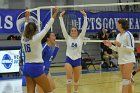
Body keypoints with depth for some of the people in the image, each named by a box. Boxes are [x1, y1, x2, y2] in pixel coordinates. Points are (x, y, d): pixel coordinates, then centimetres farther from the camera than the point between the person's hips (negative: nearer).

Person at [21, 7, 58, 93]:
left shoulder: (23, 39, 2)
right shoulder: (36, 38, -13)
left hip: (26, 67, 7)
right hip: (36, 67, -7)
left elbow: (26, 29, 22)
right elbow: (47, 28, -7)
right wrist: (55, 14, 1)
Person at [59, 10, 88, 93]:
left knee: (76, 80, 10)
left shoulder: (80, 38, 2)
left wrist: (85, 16, -15)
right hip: (69, 60, -1)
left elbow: (84, 27, -7)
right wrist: (61, 17, -10)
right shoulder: (68, 38, 3)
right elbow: (63, 27, -3)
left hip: (77, 60, 1)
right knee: (69, 78, -19)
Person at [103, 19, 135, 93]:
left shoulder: (128, 34, -11)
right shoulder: (118, 36, 12)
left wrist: (121, 45, -24)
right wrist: (110, 45, 4)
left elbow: (132, 49, -14)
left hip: (128, 60, -8)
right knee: (127, 81, 11)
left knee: (125, 81, -10)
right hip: (121, 60, 8)